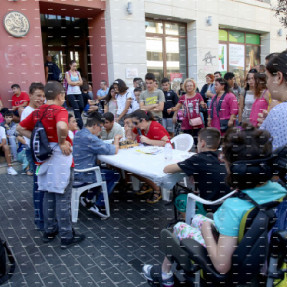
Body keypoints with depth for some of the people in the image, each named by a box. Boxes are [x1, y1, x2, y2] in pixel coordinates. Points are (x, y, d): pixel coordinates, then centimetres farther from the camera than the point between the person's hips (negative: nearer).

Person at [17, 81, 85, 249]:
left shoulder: (37, 112, 7)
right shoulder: (60, 110, -15)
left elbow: (20, 128, 15)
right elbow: (61, 126, -36)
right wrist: (62, 142, -19)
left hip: (45, 156, 7)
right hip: (61, 156, -7)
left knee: (49, 195, 18)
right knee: (63, 198, 1)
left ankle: (49, 231, 30)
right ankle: (67, 237, 11)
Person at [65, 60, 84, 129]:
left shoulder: (78, 73, 15)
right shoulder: (67, 73, 2)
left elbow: (81, 83, 6)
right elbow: (70, 83, -10)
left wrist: (74, 83, -5)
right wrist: (77, 82, -1)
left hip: (78, 92, 5)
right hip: (71, 93, -5)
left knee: (81, 107, -5)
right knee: (76, 108, -9)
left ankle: (77, 119, 21)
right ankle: (80, 124, -8)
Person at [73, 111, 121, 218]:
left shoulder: (78, 134, 8)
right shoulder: (90, 138, -22)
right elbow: (114, 151, -18)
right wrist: (116, 139, 1)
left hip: (74, 173, 9)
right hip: (82, 176, -9)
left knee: (103, 171, 28)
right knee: (115, 176, 3)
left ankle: (88, 199, 24)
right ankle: (99, 206, 6)